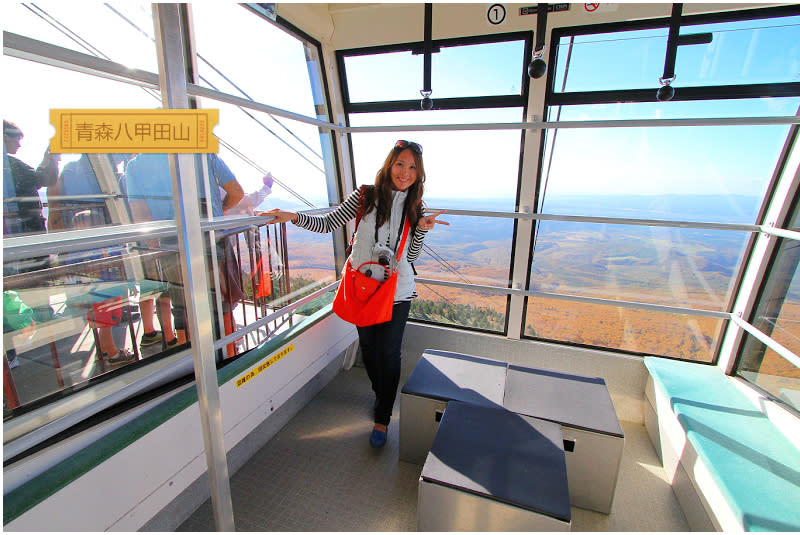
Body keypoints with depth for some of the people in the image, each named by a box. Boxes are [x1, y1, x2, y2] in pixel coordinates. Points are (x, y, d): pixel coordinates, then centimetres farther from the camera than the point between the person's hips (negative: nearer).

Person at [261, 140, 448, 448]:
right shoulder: (366, 196, -4)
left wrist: (421, 229, -11)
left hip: (397, 290, 0)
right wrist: (292, 217, -15)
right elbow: (328, 224, -2)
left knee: (389, 353, 4)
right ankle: (382, 395, 46)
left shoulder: (415, 207, 3)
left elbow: (411, 257, 5)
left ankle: (382, 417, 26)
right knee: (368, 346, 17)